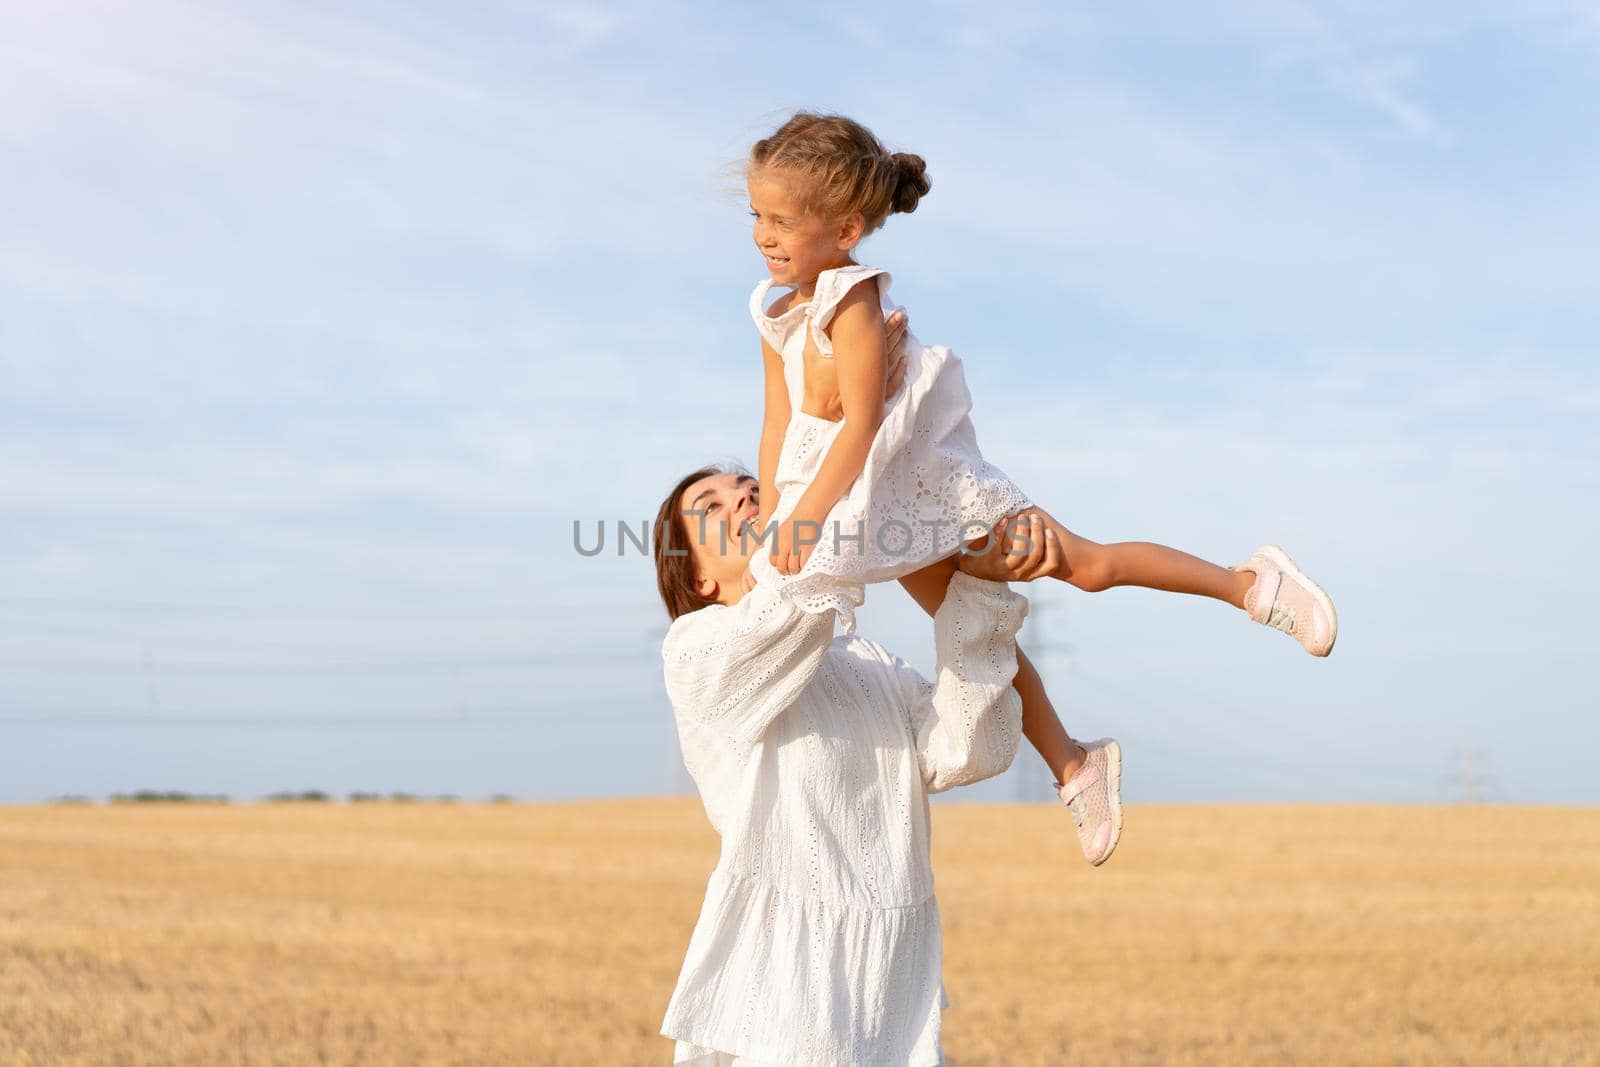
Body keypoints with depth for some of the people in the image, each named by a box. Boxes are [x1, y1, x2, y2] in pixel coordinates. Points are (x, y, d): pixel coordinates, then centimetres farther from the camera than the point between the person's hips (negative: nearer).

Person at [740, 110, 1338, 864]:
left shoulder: (852, 300, -25)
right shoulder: (777, 316, -1)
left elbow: (860, 426, -29)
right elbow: (779, 425, 5)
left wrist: (806, 517, -31)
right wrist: (768, 521, 0)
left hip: (935, 475, -8)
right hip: (886, 509, 8)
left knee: (1087, 564, -2)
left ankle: (1250, 582, 14)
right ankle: (1073, 767, 26)